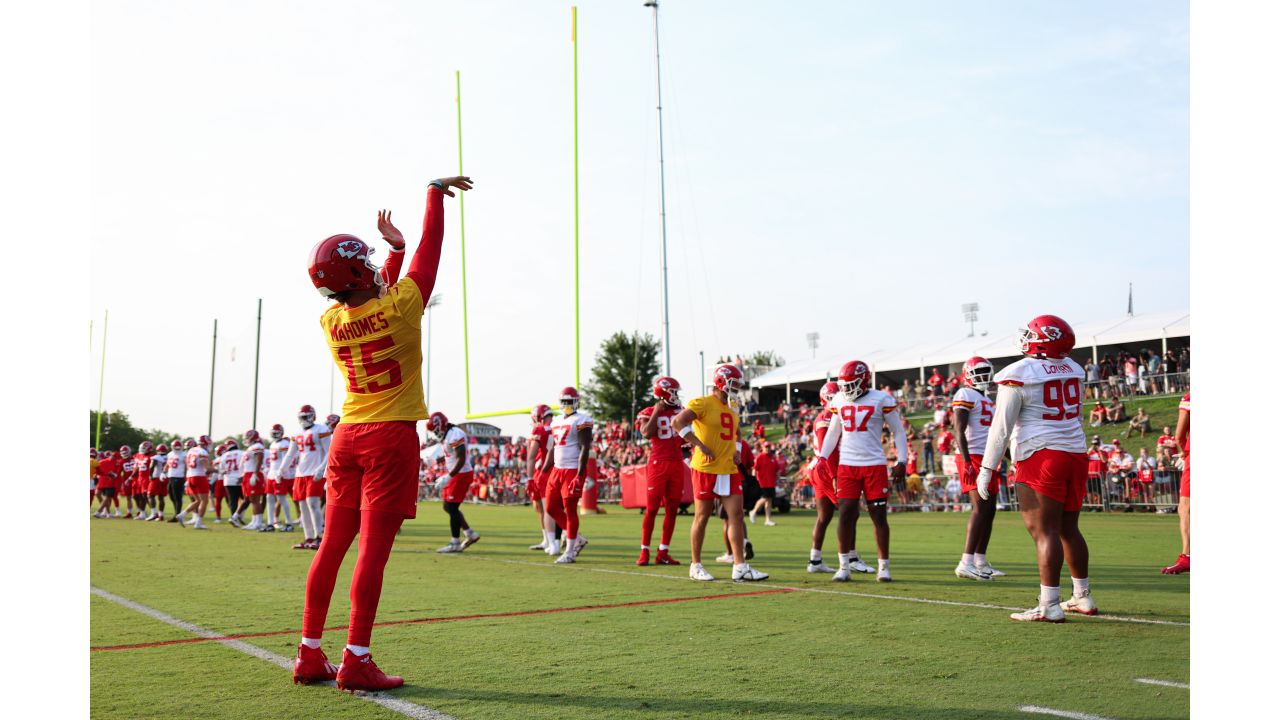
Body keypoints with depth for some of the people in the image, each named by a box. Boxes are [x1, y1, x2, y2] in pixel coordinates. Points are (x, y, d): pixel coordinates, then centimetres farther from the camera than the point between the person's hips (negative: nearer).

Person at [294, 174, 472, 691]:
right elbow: (431, 247, 1)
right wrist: (436, 192, 14)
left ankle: (309, 654, 15)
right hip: (391, 439, -6)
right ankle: (355, 662, -4)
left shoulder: (330, 321, 5)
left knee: (332, 546, 10)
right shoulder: (400, 305, -11)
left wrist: (395, 247, 30)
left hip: (346, 439, 6)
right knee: (374, 549, -6)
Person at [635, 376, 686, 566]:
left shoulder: (679, 411, 13)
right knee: (652, 509, -3)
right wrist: (657, 412, -14)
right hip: (658, 463, -5)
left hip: (676, 464, 5)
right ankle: (644, 552, 4)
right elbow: (647, 434, -21)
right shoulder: (649, 413, -2)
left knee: (672, 509, 4)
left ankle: (663, 553, 10)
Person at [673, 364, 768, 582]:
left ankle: (740, 566, -1)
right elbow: (679, 422, -21)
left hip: (729, 470, 7)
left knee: (736, 515, 0)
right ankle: (695, 565, 14)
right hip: (706, 469, -7)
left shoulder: (732, 411, 16)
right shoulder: (702, 403, -9)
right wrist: (701, 446, -22)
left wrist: (736, 450, 11)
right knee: (702, 516, 2)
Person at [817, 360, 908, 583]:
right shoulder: (839, 401, 7)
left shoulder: (881, 399, -4)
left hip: (875, 465, -3)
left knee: (879, 516, 1)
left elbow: (898, 432, 2)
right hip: (847, 465, 3)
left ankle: (883, 566, 9)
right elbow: (833, 433, 19)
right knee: (846, 514, -2)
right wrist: (822, 459, 10)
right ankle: (844, 566, 6)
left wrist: (901, 461, -4)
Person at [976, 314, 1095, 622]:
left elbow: (1002, 426, -10)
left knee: (1045, 531, -6)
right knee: (1069, 528, 16)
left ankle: (1049, 606, -7)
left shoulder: (1019, 374, -10)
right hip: (1075, 454, 7)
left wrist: (987, 469, -6)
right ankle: (1083, 597, 24)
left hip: (1041, 458, -7)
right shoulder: (1072, 370, 11)